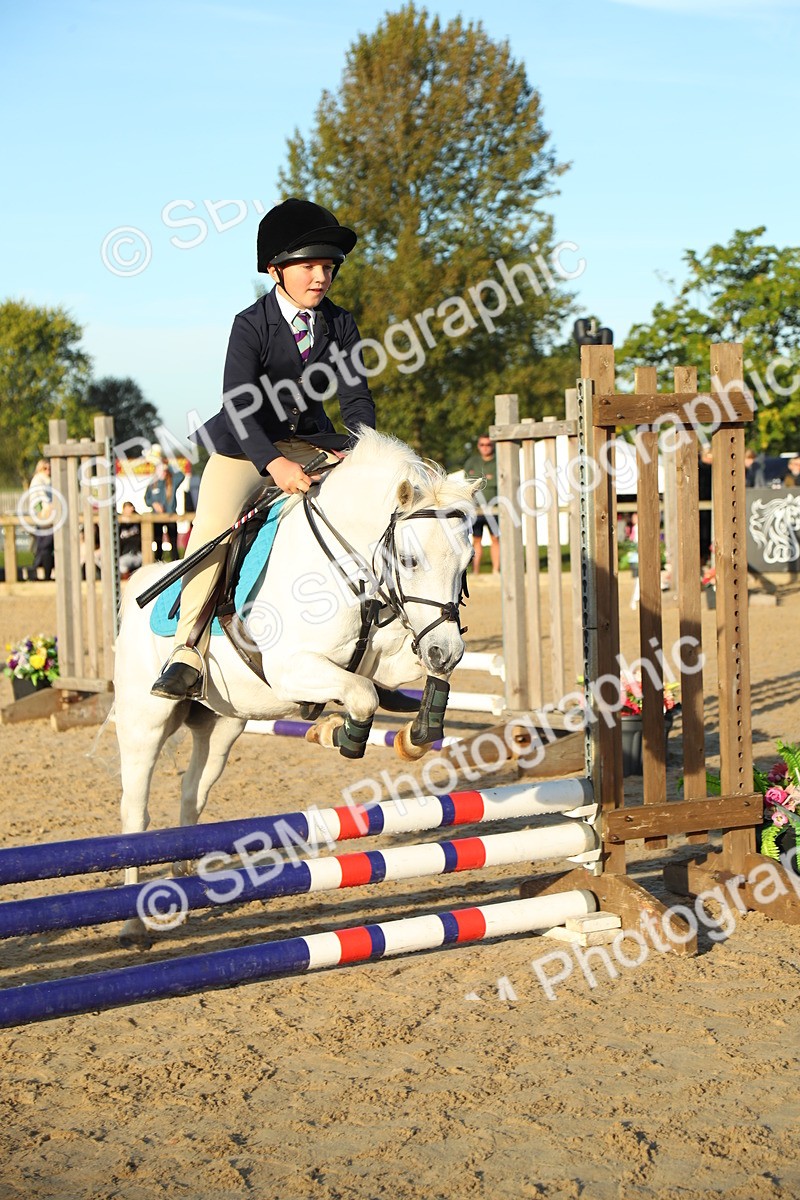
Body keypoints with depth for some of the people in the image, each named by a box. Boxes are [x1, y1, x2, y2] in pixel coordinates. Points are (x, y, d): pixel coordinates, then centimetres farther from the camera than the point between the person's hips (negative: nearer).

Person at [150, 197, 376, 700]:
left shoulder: (340, 323, 1)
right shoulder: (252, 325, -12)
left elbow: (356, 395, -2)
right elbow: (238, 405, -22)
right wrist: (274, 463, -37)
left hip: (312, 444, 5)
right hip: (247, 445, -4)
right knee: (214, 525, -27)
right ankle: (188, 652, -26)